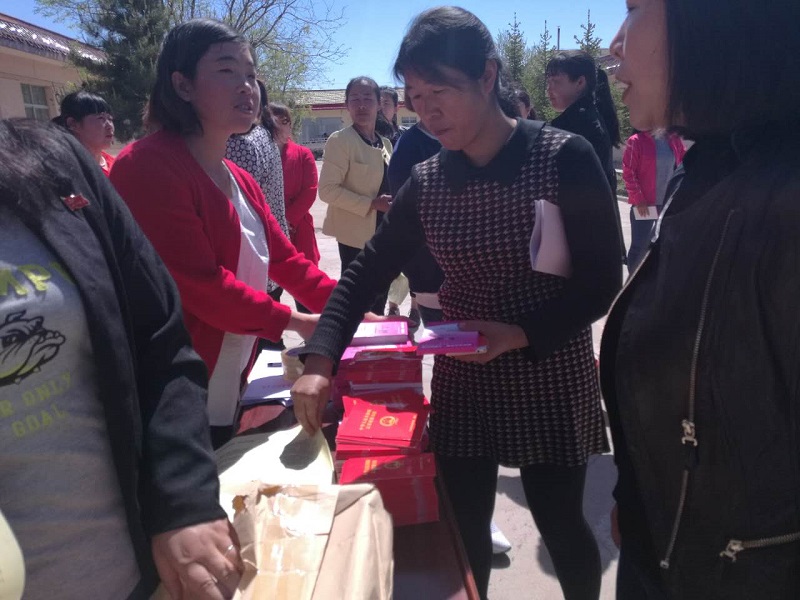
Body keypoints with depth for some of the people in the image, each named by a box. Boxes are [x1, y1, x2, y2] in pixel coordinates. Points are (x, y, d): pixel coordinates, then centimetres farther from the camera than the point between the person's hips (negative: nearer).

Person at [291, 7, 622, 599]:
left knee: (560, 522, 16)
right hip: (460, 383, 3)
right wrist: (320, 361, -15)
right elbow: (366, 275, -2)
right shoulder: (426, 182, -2)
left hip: (551, 383, -3)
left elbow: (602, 280, -11)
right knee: (463, 528, 14)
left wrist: (522, 334, -24)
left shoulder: (565, 158, -13)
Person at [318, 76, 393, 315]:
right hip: (357, 233, -7)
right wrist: (371, 204, -22)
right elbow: (327, 189, -18)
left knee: (379, 298, 14)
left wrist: (391, 204, 3)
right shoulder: (340, 140, -10)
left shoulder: (385, 143, 13)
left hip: (383, 232, 7)